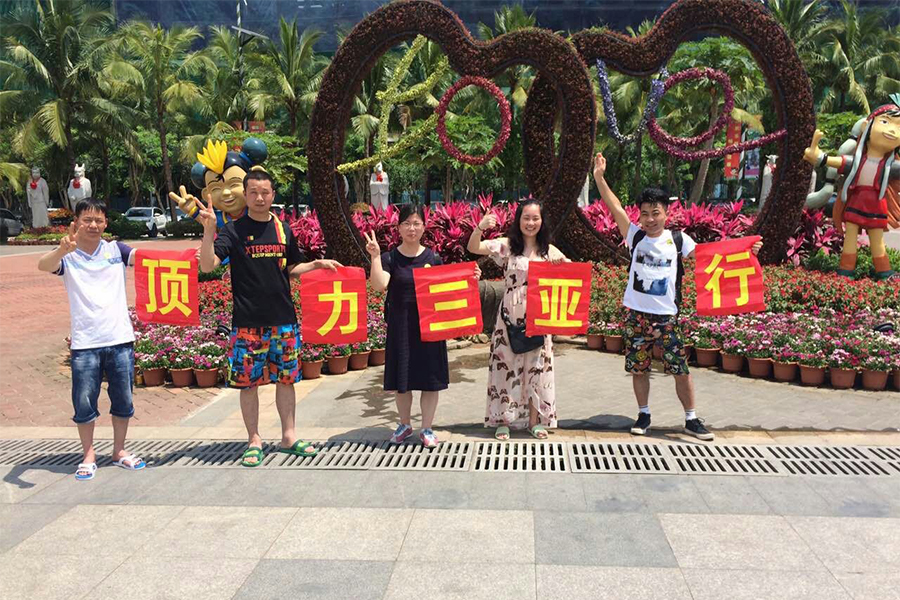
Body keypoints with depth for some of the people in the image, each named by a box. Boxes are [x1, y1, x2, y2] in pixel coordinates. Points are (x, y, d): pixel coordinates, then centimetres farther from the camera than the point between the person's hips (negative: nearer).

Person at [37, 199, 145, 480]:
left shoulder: (116, 250, 5)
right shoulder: (68, 256, 0)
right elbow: (43, 265, -20)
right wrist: (62, 250, -43)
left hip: (120, 340, 2)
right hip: (84, 343, -1)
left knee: (123, 400, 11)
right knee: (84, 402, 4)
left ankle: (119, 451, 28)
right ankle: (89, 455, 22)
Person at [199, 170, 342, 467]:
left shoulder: (283, 229, 8)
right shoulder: (234, 230, -4)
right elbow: (207, 265, -15)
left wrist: (317, 264, 5)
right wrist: (208, 230, -26)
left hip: (284, 320, 4)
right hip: (248, 322, -3)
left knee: (286, 378, 10)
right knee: (248, 381, 4)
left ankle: (289, 436, 23)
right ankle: (254, 440, 17)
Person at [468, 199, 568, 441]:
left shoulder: (549, 250, 6)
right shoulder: (506, 246, -2)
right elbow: (473, 248, -13)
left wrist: (563, 263, -12)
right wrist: (480, 228, -32)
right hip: (509, 316, -2)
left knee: (537, 366, 7)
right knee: (507, 364, 4)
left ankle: (535, 419, 21)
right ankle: (503, 419, 16)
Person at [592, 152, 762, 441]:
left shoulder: (678, 240, 0)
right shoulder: (635, 236, 1)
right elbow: (615, 207, -3)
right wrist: (599, 177, -8)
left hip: (666, 316, -1)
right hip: (636, 314, 1)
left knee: (681, 369, 2)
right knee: (638, 368, 9)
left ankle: (691, 419, 16)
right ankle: (644, 415, 25)